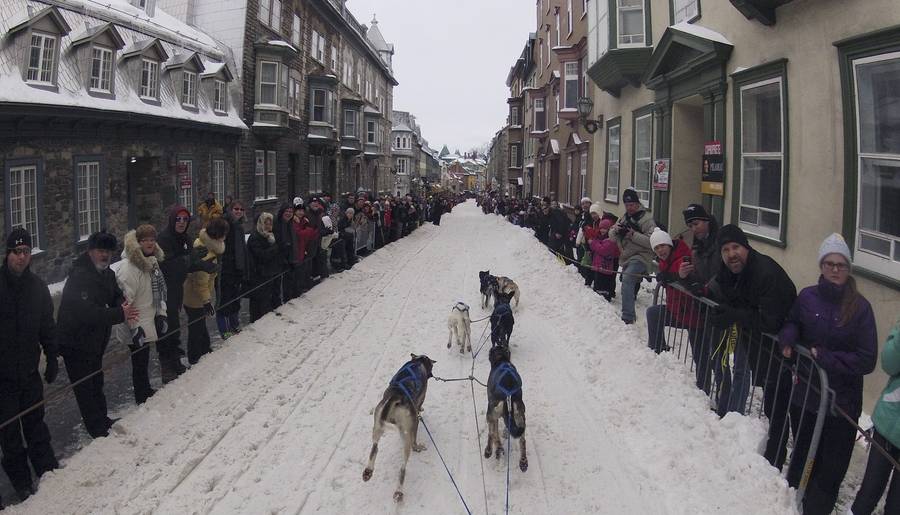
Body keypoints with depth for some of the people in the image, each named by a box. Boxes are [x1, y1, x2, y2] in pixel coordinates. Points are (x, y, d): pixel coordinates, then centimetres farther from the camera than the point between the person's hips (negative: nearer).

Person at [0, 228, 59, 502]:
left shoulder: (37, 286, 3)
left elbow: (47, 326, 11)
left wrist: (52, 357, 9)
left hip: (29, 368, 3)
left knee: (35, 422, 14)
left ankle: (48, 468, 24)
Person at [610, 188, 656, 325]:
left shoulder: (646, 219, -11)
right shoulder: (625, 218, 14)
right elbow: (612, 236, 11)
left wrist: (633, 235, -27)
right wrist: (615, 230, -12)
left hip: (640, 258, -9)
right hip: (626, 258, 9)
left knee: (627, 281, -30)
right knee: (629, 290, 22)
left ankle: (627, 317, -33)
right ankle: (631, 316, 44)